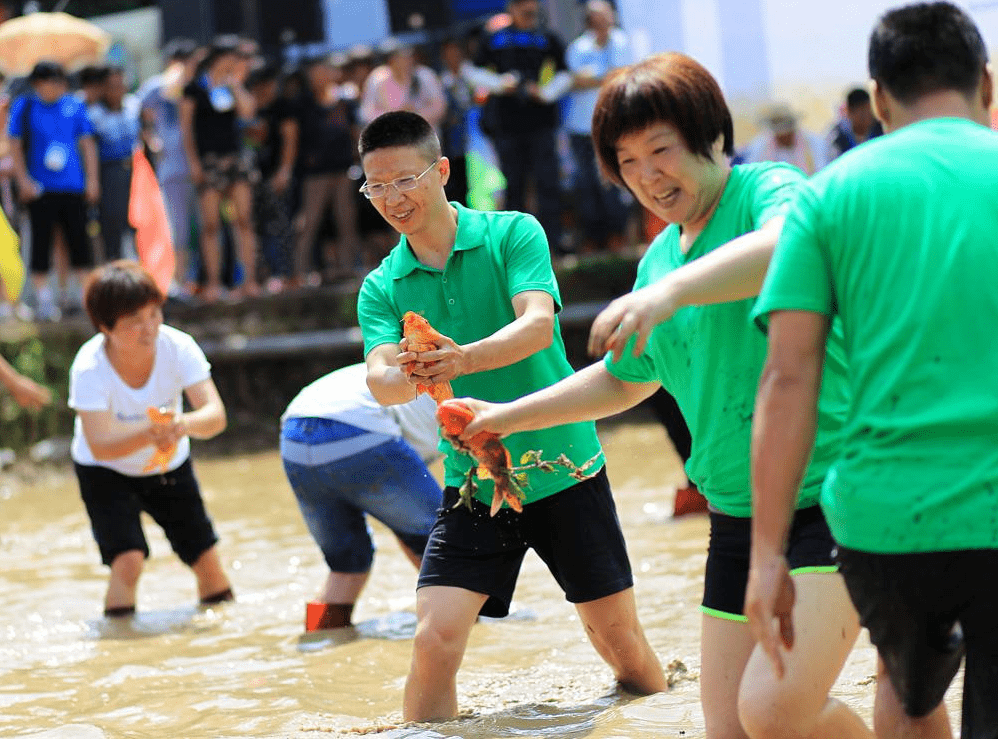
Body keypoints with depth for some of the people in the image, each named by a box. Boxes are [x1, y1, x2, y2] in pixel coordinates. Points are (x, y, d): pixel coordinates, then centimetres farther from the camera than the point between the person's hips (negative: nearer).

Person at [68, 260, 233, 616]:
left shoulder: (178, 347, -24)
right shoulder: (89, 368, -29)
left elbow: (216, 414, -31)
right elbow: (99, 445, -35)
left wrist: (186, 424, -54)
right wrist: (149, 435, -53)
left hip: (170, 466, 3)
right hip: (106, 471, -3)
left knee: (208, 562, 7)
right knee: (128, 560, -23)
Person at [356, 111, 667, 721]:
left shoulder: (513, 234, -6)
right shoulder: (381, 289, 2)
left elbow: (538, 326, -22)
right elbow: (380, 379, -13)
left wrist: (465, 359, -42)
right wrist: (404, 378, -38)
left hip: (565, 470, -2)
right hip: (473, 484, 2)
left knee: (617, 637, 8)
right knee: (435, 640, -16)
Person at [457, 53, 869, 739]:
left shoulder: (769, 189, -10)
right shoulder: (657, 259, 14)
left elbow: (786, 246, -37)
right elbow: (624, 380, 31)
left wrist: (672, 290, -49)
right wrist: (507, 417, 31)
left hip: (834, 493, -8)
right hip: (737, 513, 8)